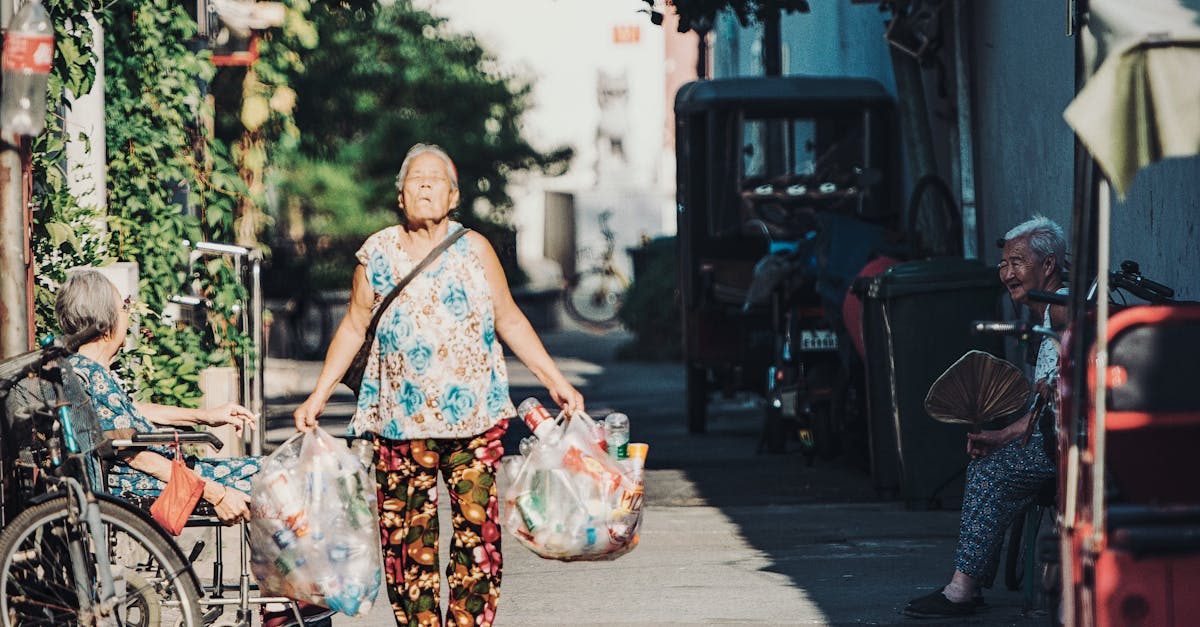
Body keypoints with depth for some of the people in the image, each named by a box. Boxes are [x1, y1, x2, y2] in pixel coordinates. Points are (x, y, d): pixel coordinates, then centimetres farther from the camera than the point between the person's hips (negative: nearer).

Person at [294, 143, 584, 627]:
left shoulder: (473, 250, 6)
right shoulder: (377, 254, 6)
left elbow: (509, 321, 11)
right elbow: (353, 328, 13)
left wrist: (555, 381, 8)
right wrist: (318, 396, 10)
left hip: (474, 418, 0)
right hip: (401, 422, 0)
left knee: (476, 526, -5)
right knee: (408, 535, -1)